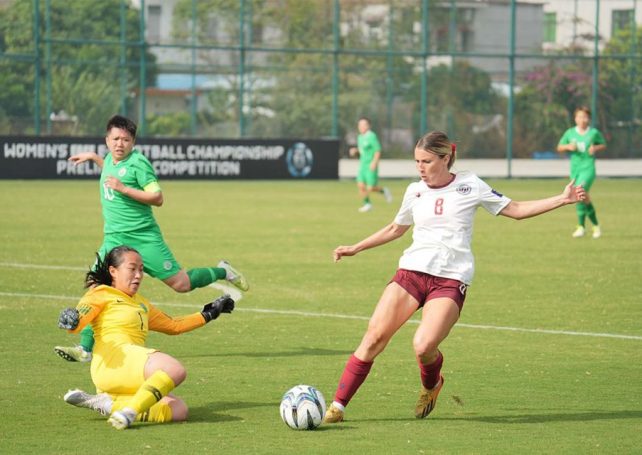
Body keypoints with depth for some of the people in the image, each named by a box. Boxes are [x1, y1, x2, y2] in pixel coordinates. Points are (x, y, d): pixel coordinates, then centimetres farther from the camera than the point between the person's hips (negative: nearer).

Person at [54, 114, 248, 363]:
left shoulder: (138, 162, -11)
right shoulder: (110, 160, 12)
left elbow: (157, 198, -16)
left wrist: (123, 188, -22)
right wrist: (93, 157, 33)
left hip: (144, 237, -6)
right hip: (114, 239, 6)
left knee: (181, 284, -3)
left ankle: (223, 272, 25)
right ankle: (84, 349, -12)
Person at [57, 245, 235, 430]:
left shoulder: (141, 303, 34)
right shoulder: (102, 293, 10)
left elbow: (173, 325, 45)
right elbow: (79, 318, -7)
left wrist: (209, 314, 43)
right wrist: (70, 320, -32)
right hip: (114, 362, -8)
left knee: (179, 410, -19)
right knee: (175, 369, -31)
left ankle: (109, 404, -25)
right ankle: (128, 412, -41)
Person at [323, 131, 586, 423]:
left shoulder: (470, 186, 2)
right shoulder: (415, 191, 11)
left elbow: (515, 210, 9)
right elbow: (396, 229, 29)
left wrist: (562, 199, 2)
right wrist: (356, 248, 28)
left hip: (451, 280, -3)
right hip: (411, 271, 3)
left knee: (424, 346, -22)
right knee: (375, 336, -12)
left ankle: (431, 385, 13)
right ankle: (338, 405, -7)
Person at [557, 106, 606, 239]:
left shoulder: (594, 133, -1)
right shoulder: (570, 133, 4)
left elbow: (603, 145, 13)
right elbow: (559, 148, 12)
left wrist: (596, 148, -8)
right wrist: (568, 147, -8)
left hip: (588, 167, -4)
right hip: (575, 167, 4)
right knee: (584, 197, 9)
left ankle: (581, 226, -19)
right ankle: (596, 225, 26)